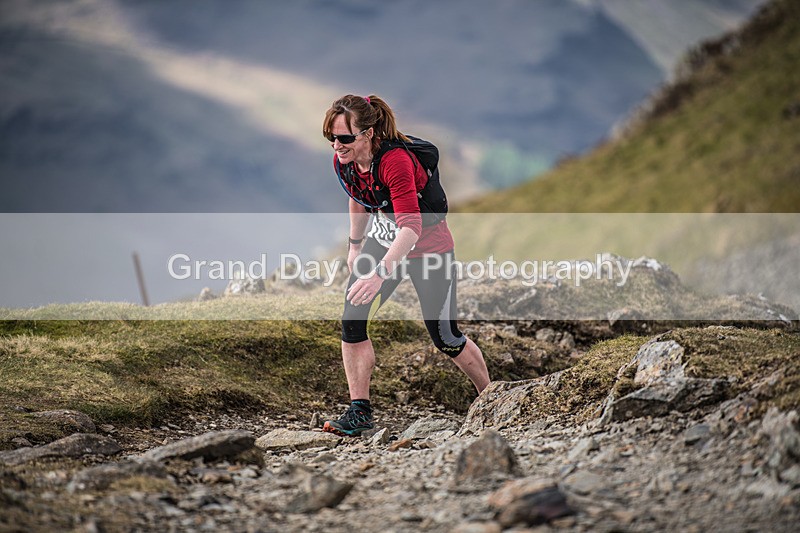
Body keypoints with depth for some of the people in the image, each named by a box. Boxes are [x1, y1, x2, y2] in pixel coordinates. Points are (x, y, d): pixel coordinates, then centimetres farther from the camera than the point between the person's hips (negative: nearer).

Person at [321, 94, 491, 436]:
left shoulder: (395, 160, -34)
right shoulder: (343, 161, -12)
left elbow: (411, 226, -43)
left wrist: (379, 274, -53)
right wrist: (355, 246, 20)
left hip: (428, 247, -6)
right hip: (383, 241, 6)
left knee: (444, 337, 3)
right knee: (352, 321, -11)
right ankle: (359, 412, -3)